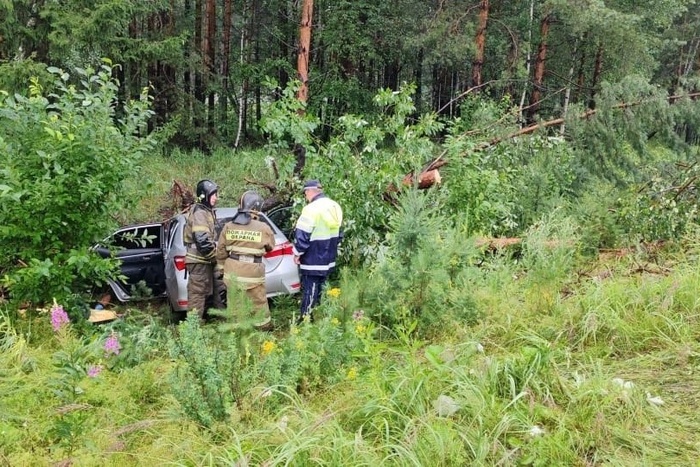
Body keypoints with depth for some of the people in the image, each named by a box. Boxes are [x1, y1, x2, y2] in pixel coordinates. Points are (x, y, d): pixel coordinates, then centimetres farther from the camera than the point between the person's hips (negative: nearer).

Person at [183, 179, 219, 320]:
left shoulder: (206, 211, 16)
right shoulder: (199, 213, -17)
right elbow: (203, 241, -26)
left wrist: (213, 256, 16)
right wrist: (216, 256, -15)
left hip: (203, 260, 10)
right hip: (199, 260, -10)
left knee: (203, 292, 16)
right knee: (197, 293, -6)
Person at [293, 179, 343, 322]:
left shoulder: (311, 209, -20)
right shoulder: (335, 207, 9)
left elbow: (302, 235, -20)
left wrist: (297, 253, -6)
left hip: (313, 261, -8)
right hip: (328, 260, 9)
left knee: (309, 292, 0)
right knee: (320, 290, 19)